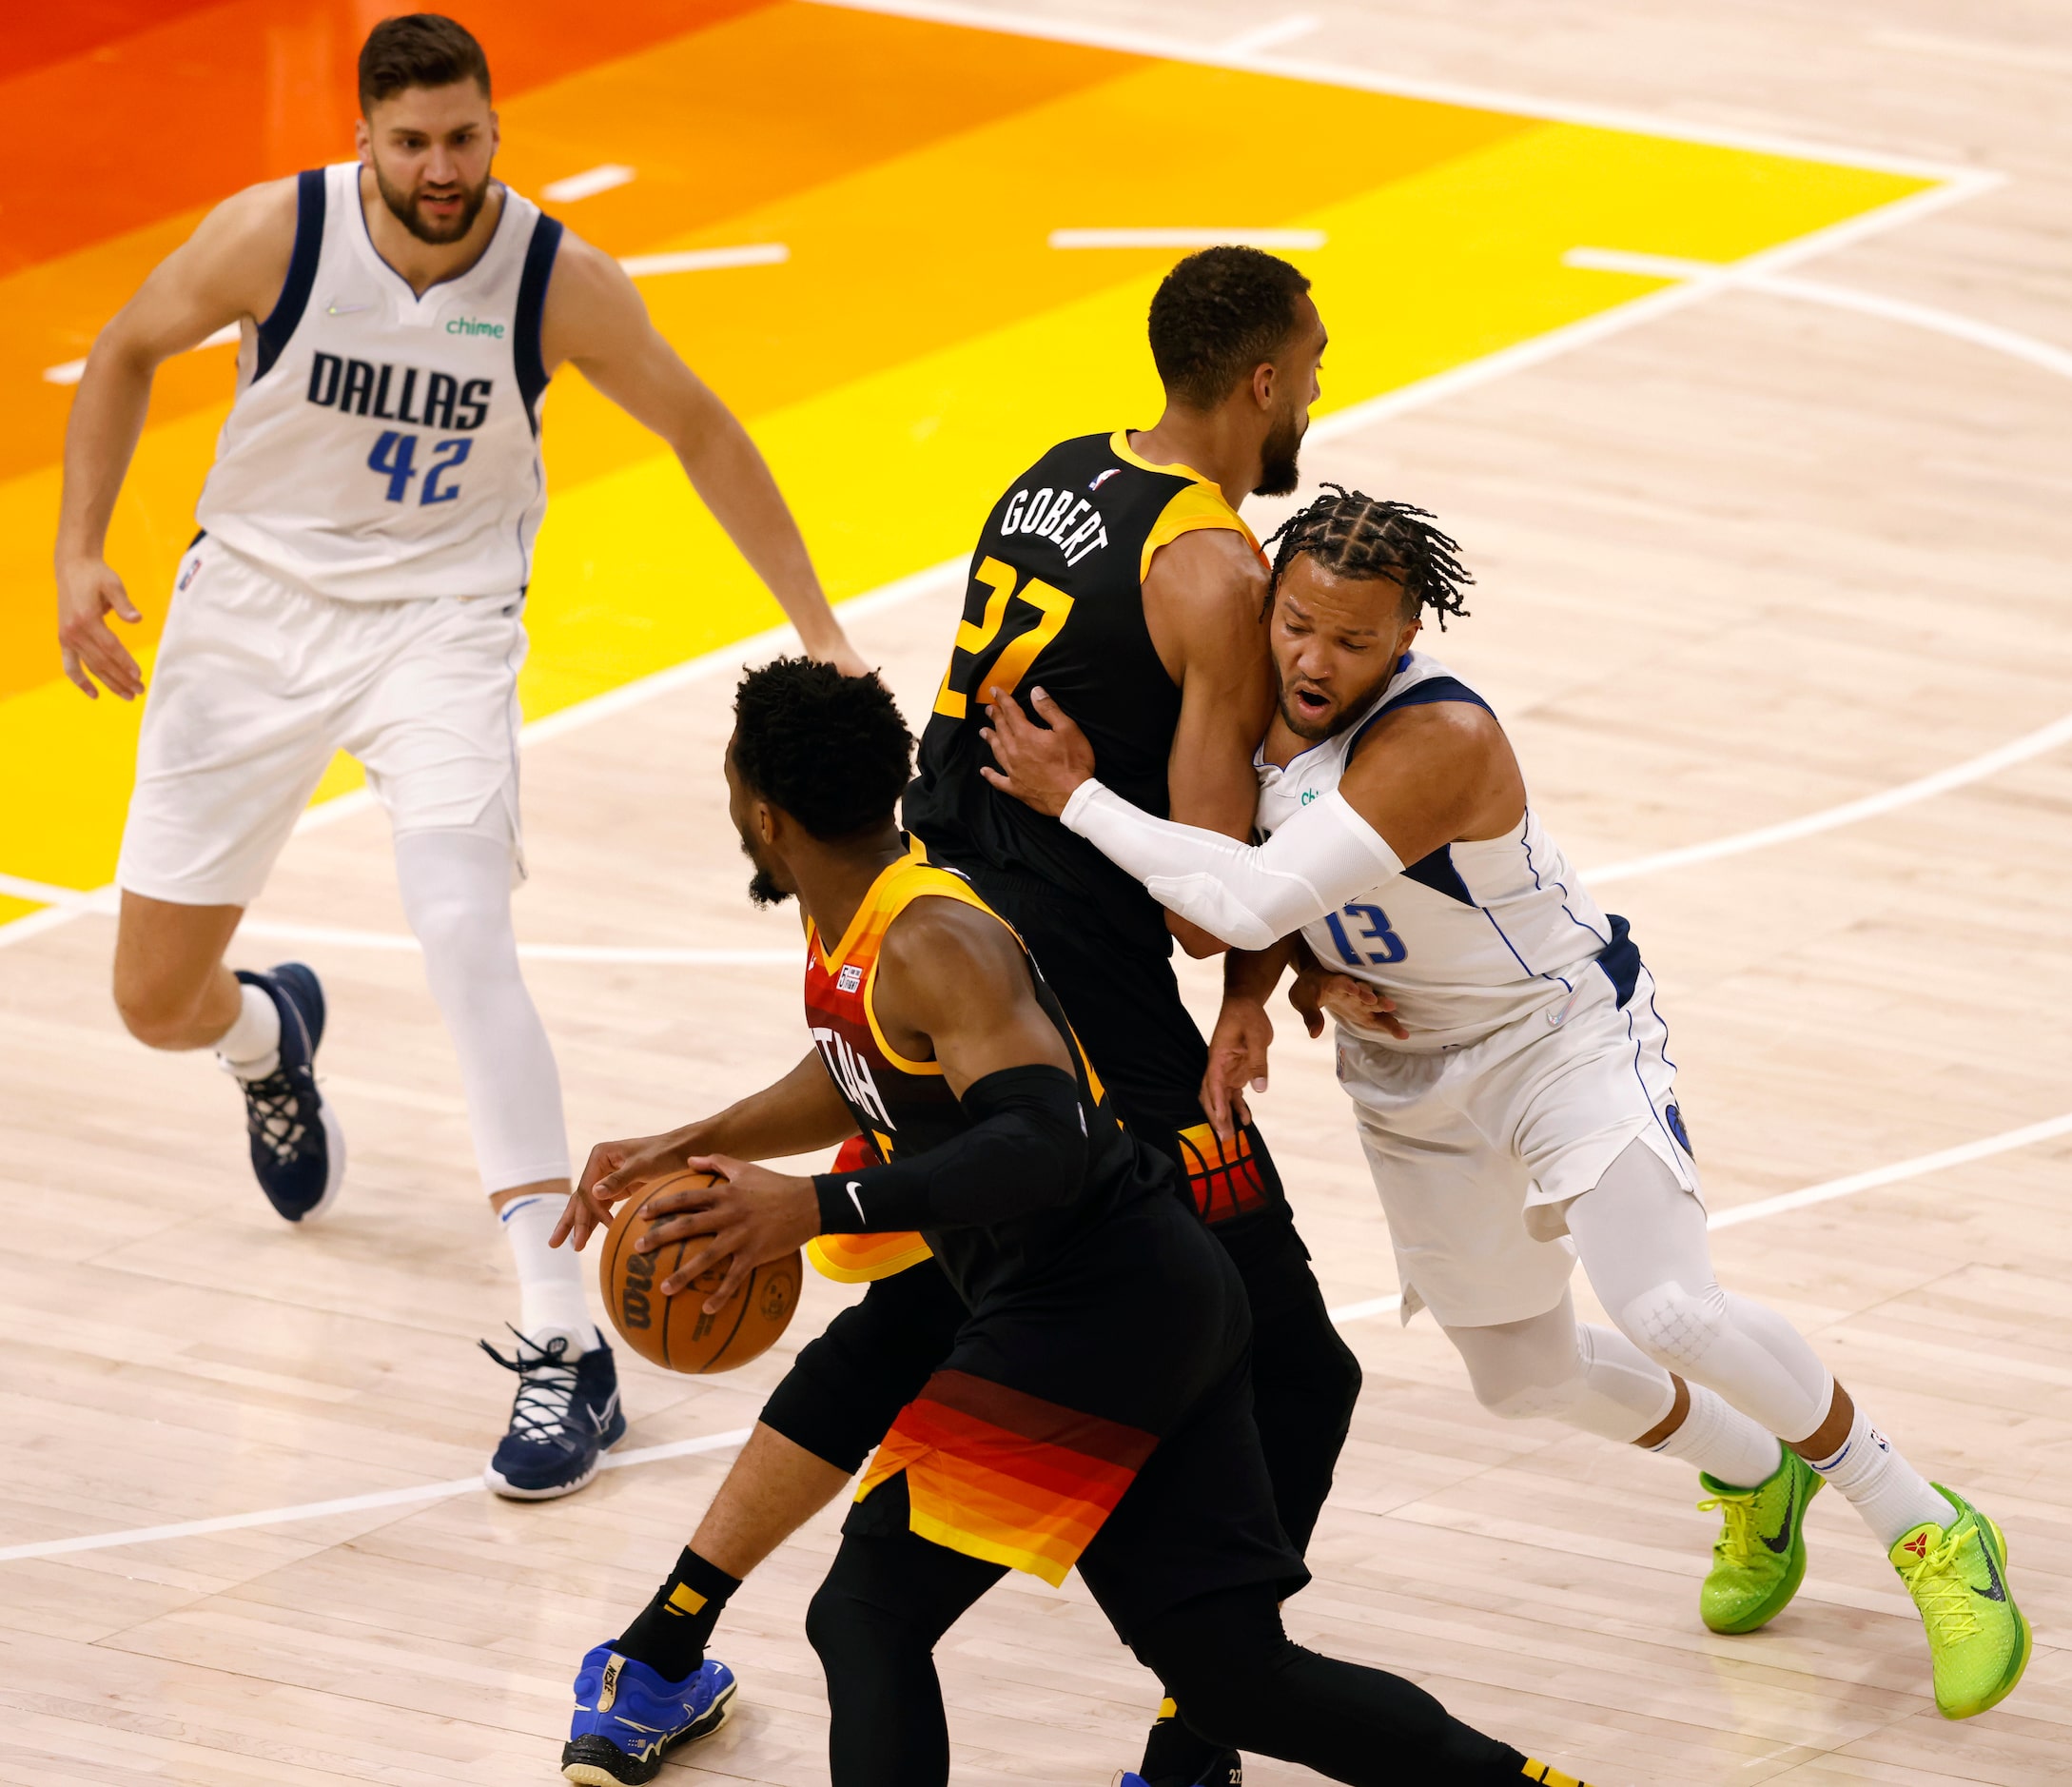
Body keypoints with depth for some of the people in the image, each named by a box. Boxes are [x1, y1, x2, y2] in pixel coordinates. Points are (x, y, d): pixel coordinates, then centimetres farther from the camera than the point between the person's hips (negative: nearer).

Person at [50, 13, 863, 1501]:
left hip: (442, 626, -2)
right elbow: (128, 355, 1)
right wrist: (78, 555, -9)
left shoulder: (562, 284, -17)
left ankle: (566, 1348, -28)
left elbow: (700, 431, 0)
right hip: (256, 611, 2)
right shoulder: (274, 234, -17)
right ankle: (274, 1041, 49)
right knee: (156, 1002, 6)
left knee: (466, 933, -27)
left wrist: (821, 631, 0)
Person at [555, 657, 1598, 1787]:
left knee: (867, 1616, -7)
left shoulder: (932, 944, -18)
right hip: (1164, 1308, 10)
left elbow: (1047, 1144, -31)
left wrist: (812, 1208, -32)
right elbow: (859, 1082, 33)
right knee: (1236, 1680, 10)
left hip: (1092, 1315, -10)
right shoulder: (845, 929, 12)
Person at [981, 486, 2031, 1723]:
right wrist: (1251, 996, -14)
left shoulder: (1441, 740, -34)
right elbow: (1249, 894, 7)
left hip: (1563, 1032, -8)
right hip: (1410, 1075, 8)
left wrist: (1075, 797, -32)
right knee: (1524, 1372, 16)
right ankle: (1755, 1480, 45)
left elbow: (1261, 897, -40)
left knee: (1673, 1311, -24)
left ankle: (1932, 1535, -6)